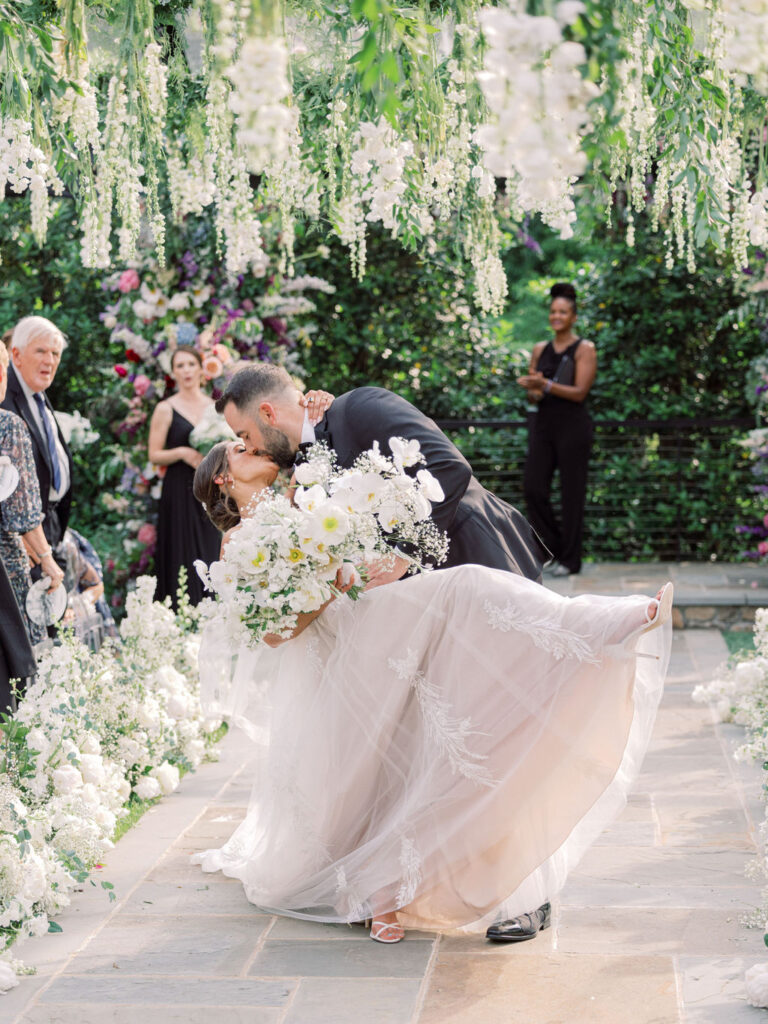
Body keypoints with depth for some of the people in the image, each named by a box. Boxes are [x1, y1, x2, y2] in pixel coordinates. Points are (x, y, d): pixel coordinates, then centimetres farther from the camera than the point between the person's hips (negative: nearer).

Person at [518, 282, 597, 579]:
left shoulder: (584, 349, -3)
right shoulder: (540, 350, 12)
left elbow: (580, 392, -12)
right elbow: (532, 391, 13)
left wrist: (546, 385, -23)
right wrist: (534, 392, -11)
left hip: (573, 425, -5)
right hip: (542, 424, 5)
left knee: (571, 493, -2)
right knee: (533, 488, -1)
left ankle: (570, 560, 8)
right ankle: (555, 546, 17)